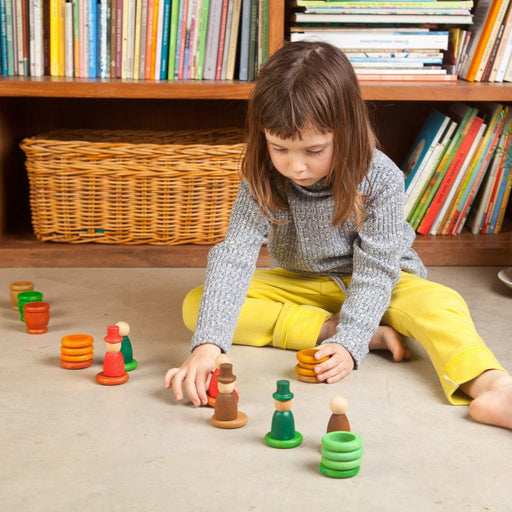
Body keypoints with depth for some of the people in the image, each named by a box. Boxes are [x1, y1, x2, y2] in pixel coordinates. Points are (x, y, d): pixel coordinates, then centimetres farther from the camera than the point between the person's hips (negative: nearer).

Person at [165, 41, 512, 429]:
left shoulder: (381, 179, -25)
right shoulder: (263, 180, -20)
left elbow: (375, 270, -24)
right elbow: (234, 256, -29)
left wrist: (349, 343, -38)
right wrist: (208, 345, -42)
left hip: (382, 285, -3)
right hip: (299, 285, 3)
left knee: (441, 304, -35)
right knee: (197, 306, -19)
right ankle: (327, 327, -27)